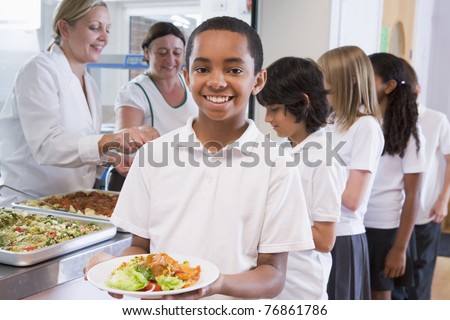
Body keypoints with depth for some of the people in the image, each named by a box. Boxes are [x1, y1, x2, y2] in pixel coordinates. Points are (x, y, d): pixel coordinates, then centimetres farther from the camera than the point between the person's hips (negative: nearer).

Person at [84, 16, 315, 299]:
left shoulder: (276, 166, -10)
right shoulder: (153, 154, -3)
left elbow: (274, 276, -8)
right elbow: (141, 247, 5)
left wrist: (220, 285, -25)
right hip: (156, 298, 2)